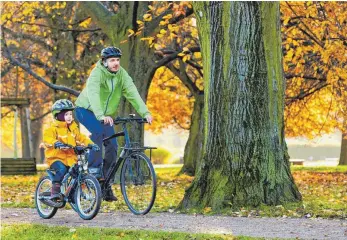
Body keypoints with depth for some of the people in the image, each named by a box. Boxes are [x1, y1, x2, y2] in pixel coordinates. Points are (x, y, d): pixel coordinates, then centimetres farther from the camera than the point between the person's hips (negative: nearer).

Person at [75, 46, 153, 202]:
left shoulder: (121, 74, -10)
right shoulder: (97, 73, -25)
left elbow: (132, 93, -21)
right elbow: (93, 95, -40)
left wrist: (145, 113, -35)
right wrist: (101, 116, -56)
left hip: (106, 114, 5)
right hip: (86, 110, -5)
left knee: (112, 147, -6)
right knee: (98, 132, -35)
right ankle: (94, 168, -26)